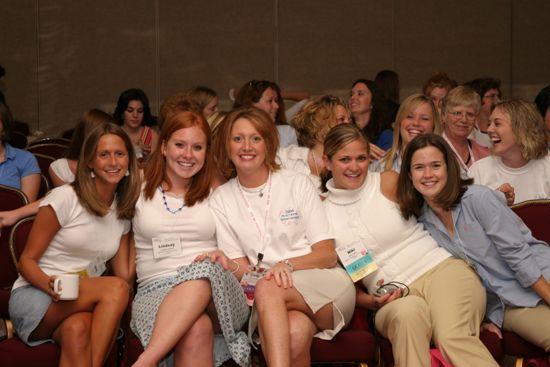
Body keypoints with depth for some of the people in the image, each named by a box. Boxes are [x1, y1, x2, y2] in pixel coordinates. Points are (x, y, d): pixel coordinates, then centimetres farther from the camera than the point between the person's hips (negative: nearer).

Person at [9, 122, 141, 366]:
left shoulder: (124, 211, 12)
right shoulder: (64, 198, -6)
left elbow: (124, 273, 13)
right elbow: (26, 261, -7)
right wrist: (50, 285, -24)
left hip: (84, 304, 4)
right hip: (34, 298, -3)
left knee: (78, 328, -36)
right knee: (115, 287, -31)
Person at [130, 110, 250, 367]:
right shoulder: (139, 188, 13)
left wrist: (225, 261, -4)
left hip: (219, 293, 2)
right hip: (155, 290, -1)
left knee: (205, 270, -38)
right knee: (196, 330, -39)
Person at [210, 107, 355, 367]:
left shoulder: (298, 184, 8)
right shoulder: (221, 199, 13)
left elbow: (328, 254, 2)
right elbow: (238, 267, 6)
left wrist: (288, 264, -18)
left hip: (326, 285, 0)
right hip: (271, 305, 0)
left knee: (268, 289, -34)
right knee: (295, 334, -36)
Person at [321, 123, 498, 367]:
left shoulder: (389, 182, 5)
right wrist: (370, 301, -4)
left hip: (440, 270, 0)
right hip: (392, 298, 1)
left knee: (453, 339, -32)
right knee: (407, 313, -38)